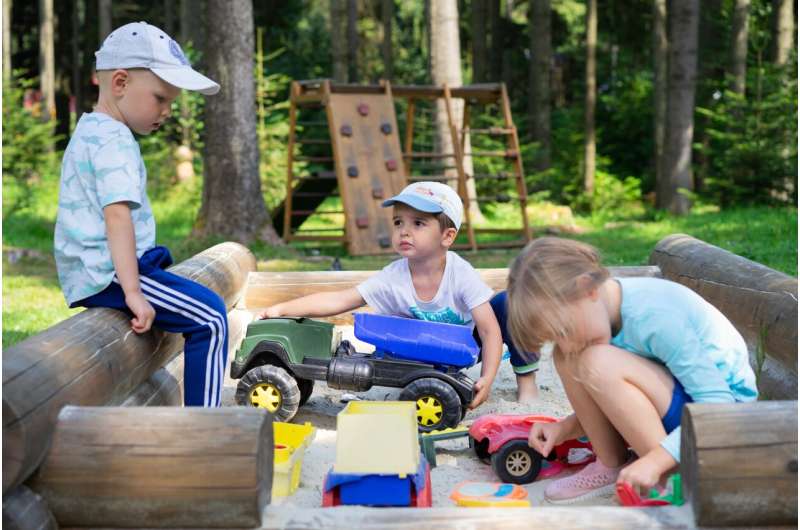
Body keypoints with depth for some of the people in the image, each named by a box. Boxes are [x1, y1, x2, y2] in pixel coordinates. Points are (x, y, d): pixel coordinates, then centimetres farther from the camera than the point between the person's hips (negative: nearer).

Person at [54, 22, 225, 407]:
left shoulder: (88, 131, 18)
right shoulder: (114, 140, -15)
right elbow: (117, 215, -27)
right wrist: (132, 291, -31)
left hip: (83, 275, 11)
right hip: (107, 272, -11)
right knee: (209, 317, -14)